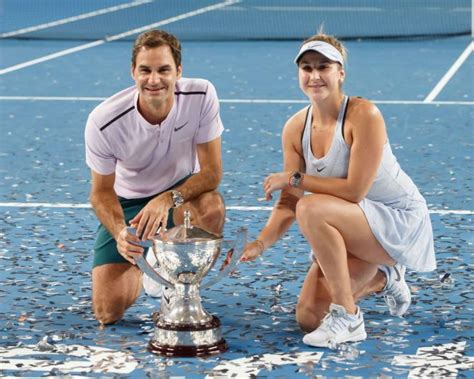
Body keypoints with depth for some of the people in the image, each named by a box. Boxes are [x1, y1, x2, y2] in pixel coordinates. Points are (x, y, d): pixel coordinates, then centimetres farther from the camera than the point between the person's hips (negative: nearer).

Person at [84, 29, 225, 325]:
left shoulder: (201, 96, -24)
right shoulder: (104, 121, -25)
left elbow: (212, 172, -21)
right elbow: (102, 191, -12)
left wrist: (168, 199, -38)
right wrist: (120, 233, -31)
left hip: (183, 192, 0)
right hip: (127, 204, 0)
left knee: (212, 208, -38)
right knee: (108, 311, -13)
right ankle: (141, 265, 25)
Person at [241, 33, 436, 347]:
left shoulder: (364, 115, -23)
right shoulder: (295, 128, -4)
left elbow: (354, 191, -27)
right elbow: (289, 204, -4)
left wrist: (295, 178, -22)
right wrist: (260, 243, -20)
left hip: (400, 221, -7)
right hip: (355, 231, 7)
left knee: (313, 209, -32)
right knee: (308, 318, -3)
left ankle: (348, 319, -21)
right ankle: (383, 279, 26)